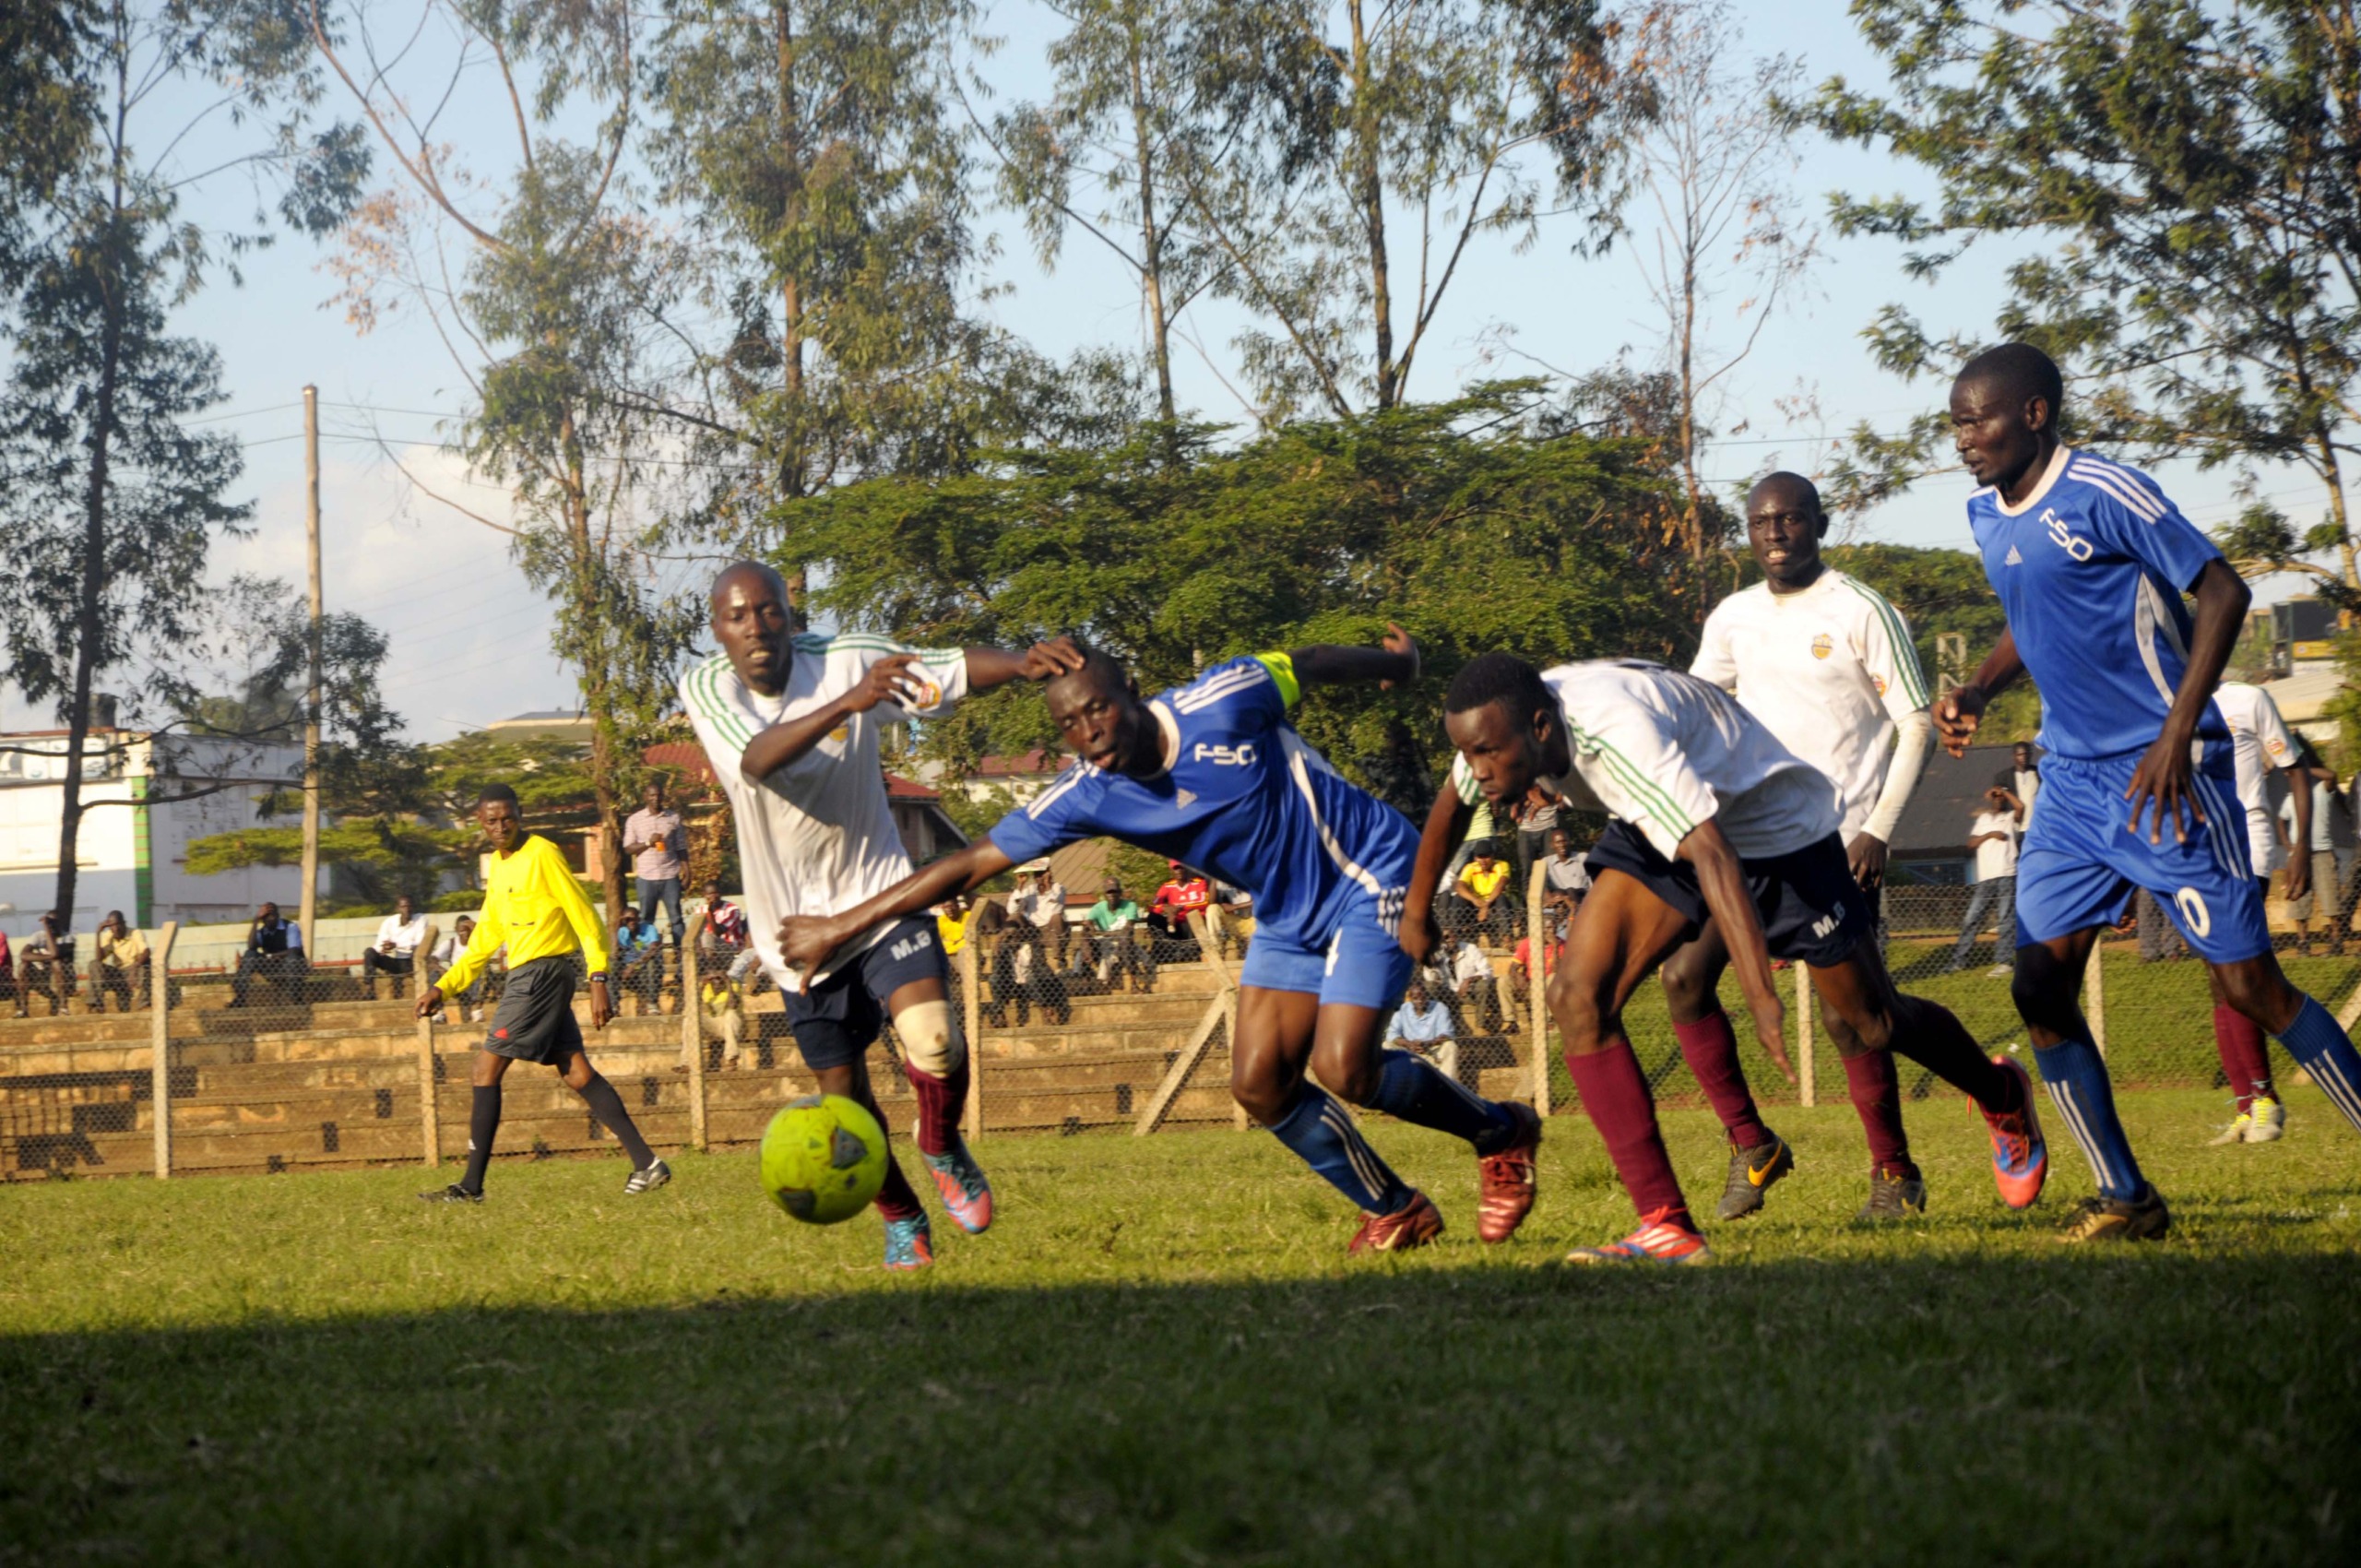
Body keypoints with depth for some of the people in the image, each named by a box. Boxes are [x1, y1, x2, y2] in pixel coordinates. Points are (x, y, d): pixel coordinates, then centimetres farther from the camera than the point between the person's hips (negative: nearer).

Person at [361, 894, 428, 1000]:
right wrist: (383, 948, -35)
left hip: (408, 963, -2)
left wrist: (396, 945, -30)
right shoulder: (389, 922, 0)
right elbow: (379, 946, -8)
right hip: (391, 961, 2)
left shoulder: (421, 920, -4)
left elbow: (420, 944, -17)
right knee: (370, 952, -23)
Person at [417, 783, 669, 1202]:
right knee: (576, 1072, 6)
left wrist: (598, 980, -18)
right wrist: (443, 987, 18)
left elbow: (585, 919, -12)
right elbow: (485, 939, 23)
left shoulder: (542, 854, -10)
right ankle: (646, 1163, 6)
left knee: (486, 1068, -9)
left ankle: (471, 1186, -7)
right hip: (524, 975, 9)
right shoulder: (498, 864, 16)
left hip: (543, 970, -9)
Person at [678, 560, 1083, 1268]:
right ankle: (901, 1217, 34)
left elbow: (953, 669, -17)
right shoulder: (704, 689, -12)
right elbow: (754, 760, -31)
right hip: (800, 923, 1)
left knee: (934, 1038, -25)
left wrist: (1021, 663, -39)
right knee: (844, 1095, 9)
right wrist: (848, 703, -46)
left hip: (879, 894, -1)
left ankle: (942, 1146, 6)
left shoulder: (845, 661, -10)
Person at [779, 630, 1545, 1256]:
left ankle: (1500, 1133, 9)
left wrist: (1399, 662, 14)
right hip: (1288, 914, 6)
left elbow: (1311, 663, -6)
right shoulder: (1086, 797, -14)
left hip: (1368, 874, -6)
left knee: (1342, 1069, -17)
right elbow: (971, 863, -11)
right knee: (1259, 1085, -3)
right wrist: (844, 925, -13)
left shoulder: (1222, 703, -25)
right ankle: (1393, 1211, 16)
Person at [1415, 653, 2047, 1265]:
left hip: (1771, 826, -6)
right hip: (1656, 836, 6)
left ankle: (2001, 1098, 41)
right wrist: (1415, 911, 18)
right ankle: (1664, 1226, -12)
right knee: (1577, 994, -14)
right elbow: (1451, 806, 5)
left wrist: (1761, 996, -57)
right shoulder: (1505, 728, -18)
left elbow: (1713, 855, -50)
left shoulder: (1617, 732, -42)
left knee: (1872, 1025, 7)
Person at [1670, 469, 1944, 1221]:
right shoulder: (1732, 619, 11)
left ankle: (1895, 1171, 6)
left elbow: (1917, 727, -4)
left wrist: (1878, 831, -13)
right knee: (1685, 976, -7)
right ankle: (1751, 1146, 6)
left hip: (1840, 842, -6)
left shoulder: (1861, 612, -5)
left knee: (1842, 1010, -12)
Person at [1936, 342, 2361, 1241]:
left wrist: (2177, 735, -20)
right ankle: (2125, 1200, 5)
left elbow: (2222, 592, -15)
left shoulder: (2102, 494, -15)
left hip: (2162, 778, -7)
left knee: (2248, 982, -8)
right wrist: (1977, 692, 6)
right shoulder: (1986, 517, 9)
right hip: (2071, 782, 7)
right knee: (2040, 986, -2)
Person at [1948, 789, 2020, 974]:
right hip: (1985, 878, 3)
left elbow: (2020, 807, -10)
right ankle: (1958, 960, 6)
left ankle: (2003, 961, -8)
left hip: (2006, 876, -3)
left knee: (2006, 920, -8)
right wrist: (1990, 835, -5)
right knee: (1972, 919, 3)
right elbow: (1971, 843, 9)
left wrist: (2004, 792, 0)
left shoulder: (2010, 817, 11)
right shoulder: (1982, 819, 19)